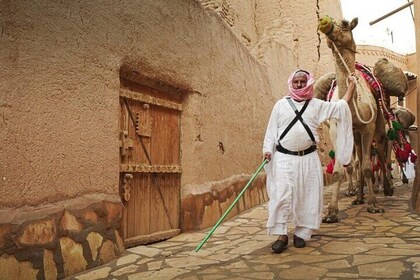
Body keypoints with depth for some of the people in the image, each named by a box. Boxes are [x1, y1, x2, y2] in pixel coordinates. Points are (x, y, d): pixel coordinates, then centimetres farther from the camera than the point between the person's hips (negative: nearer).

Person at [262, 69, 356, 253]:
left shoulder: (317, 105, 9)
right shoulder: (281, 104, 6)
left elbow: (341, 107, 14)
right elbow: (272, 130, 6)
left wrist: (351, 85, 16)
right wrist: (267, 149, -5)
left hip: (308, 158, 2)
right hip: (284, 158, -2)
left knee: (307, 196, 4)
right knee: (282, 194, -9)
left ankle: (301, 233, 18)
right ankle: (281, 235, 0)